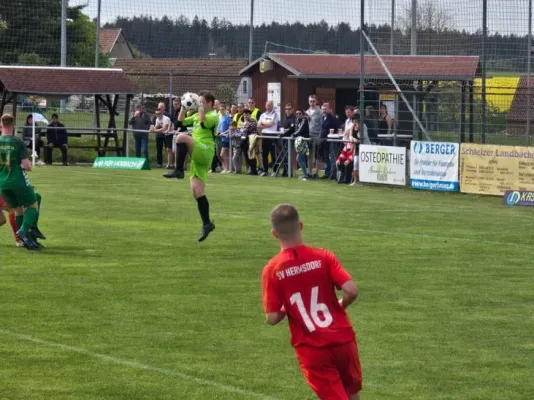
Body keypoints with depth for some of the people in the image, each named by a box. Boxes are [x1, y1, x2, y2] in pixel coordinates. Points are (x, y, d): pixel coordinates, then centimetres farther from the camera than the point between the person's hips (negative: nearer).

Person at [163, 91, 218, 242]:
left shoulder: (213, 116, -2)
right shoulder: (197, 116, 24)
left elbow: (203, 123, -21)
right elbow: (181, 122, 21)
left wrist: (201, 110, -14)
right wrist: (183, 108, 10)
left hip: (205, 152, -9)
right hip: (198, 157, 9)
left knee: (181, 137, -30)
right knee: (197, 191, 2)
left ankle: (178, 171, -28)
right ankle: (207, 224, 4)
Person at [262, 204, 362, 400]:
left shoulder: (272, 270, -7)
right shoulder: (323, 257, -6)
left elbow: (272, 318, -9)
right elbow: (351, 291, -13)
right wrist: (340, 306, 9)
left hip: (311, 349, -1)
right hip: (342, 339, 1)